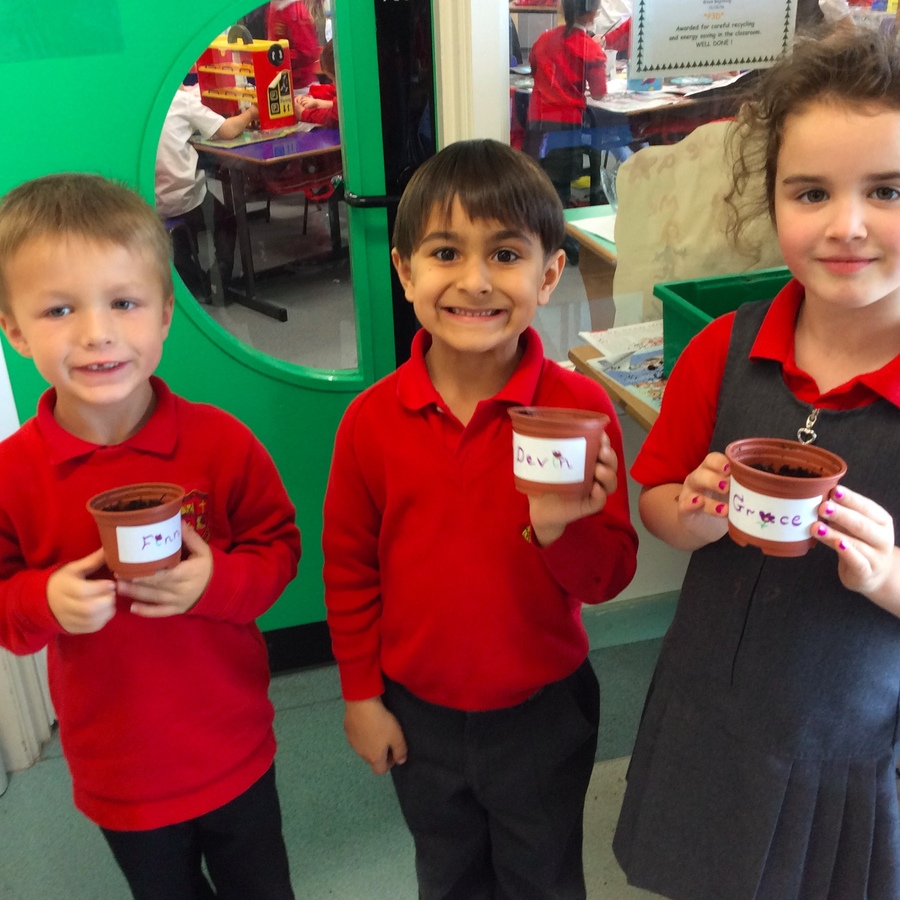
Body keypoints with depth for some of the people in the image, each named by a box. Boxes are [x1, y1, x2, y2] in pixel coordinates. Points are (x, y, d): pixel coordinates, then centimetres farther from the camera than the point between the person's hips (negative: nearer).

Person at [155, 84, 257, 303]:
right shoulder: (183, 99, -6)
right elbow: (227, 131, -7)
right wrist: (249, 114, 11)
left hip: (146, 203, 5)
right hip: (182, 199, -5)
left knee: (183, 224, 36)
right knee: (227, 221, 25)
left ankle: (193, 286, 34)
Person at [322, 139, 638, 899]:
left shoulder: (580, 408, -19)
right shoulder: (371, 420, -15)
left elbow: (610, 576, -15)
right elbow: (350, 566, -3)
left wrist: (561, 529, -35)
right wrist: (361, 693, 2)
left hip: (544, 707, -1)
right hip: (418, 711, 2)